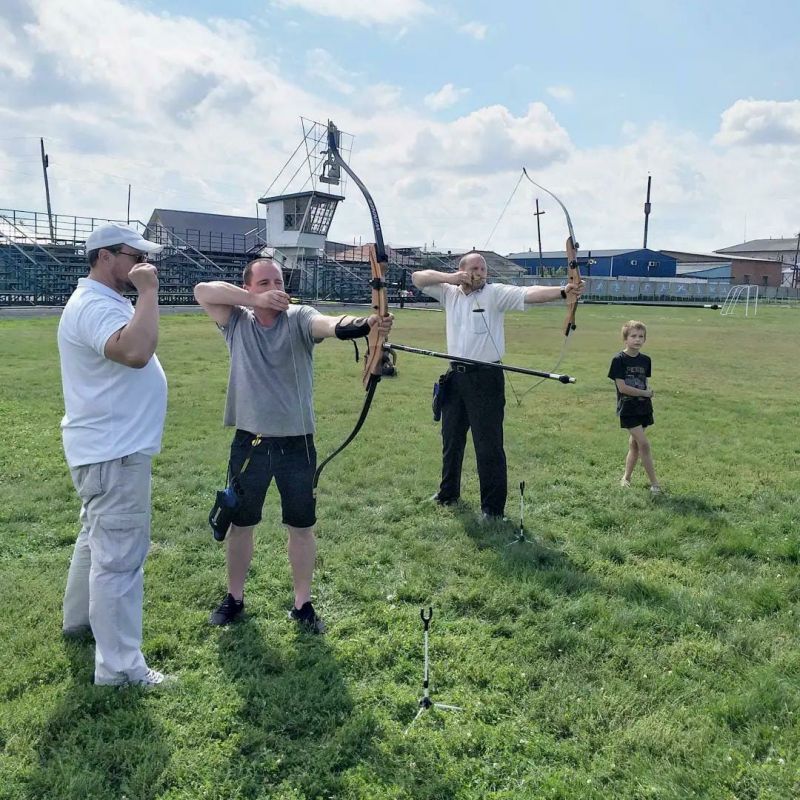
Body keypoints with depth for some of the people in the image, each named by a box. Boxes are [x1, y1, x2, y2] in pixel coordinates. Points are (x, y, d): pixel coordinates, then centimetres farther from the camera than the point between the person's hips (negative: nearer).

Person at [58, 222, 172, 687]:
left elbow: (133, 352, 25)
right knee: (120, 555, -6)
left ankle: (81, 620, 43)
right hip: (114, 454, -11)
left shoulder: (110, 303, 14)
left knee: (100, 540, 25)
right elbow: (136, 352, -39)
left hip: (116, 448, 12)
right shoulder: (93, 305, -20)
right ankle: (119, 667, 3)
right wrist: (148, 292, -30)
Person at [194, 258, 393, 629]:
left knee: (302, 526, 9)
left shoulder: (299, 318, -6)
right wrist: (256, 301, -18)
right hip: (249, 442, 2)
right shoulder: (237, 322, 2)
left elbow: (330, 324, -26)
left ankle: (302, 604, 27)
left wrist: (365, 323, -49)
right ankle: (234, 597, 36)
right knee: (240, 523, 16)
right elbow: (202, 291, -9)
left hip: (296, 442, -1)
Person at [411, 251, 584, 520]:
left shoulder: (495, 293, -8)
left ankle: (493, 507, 8)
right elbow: (418, 277, 6)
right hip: (456, 375, 5)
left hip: (485, 377, -5)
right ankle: (448, 492, 39)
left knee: (489, 444, -3)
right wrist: (447, 277, -12)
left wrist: (562, 292, -40)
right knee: (451, 439, 19)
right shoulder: (449, 293, 6)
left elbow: (529, 293, -23)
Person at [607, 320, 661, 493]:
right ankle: (654, 483, -1)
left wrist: (648, 392, -10)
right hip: (628, 409, -6)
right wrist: (645, 393, -8)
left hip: (643, 408, 6)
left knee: (634, 444, 12)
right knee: (644, 444, -9)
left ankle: (626, 477, 27)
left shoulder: (646, 360, 6)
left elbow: (646, 384, 12)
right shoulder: (619, 360, -11)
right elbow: (622, 387, -15)